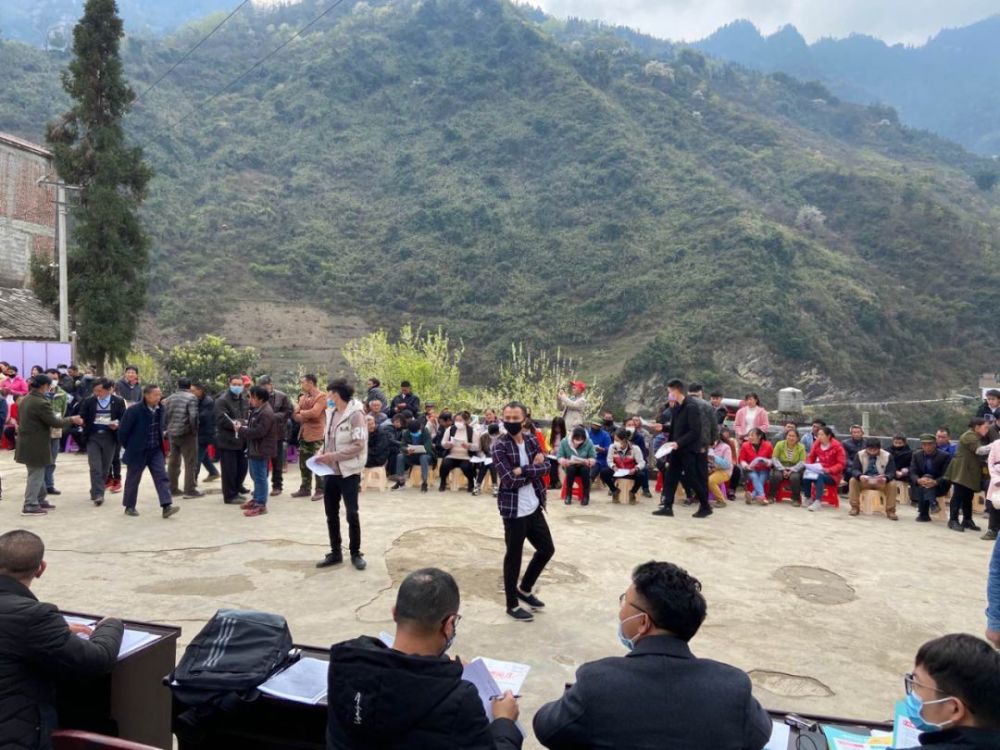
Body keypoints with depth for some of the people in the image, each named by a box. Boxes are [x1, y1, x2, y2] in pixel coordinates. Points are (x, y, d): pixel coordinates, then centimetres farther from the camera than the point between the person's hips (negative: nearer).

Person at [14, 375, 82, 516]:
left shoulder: (24, 400, 9)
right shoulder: (41, 403, -22)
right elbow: (54, 422, -19)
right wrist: (72, 420, -5)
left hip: (27, 443, 10)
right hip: (36, 445, -10)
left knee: (37, 474, 19)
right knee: (36, 474, -1)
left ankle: (40, 500, 27)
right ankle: (30, 506, 3)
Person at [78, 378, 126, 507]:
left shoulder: (118, 401, -1)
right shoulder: (89, 401, 2)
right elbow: (82, 418, 6)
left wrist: (117, 424, -18)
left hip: (110, 437, 0)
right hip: (93, 437, 0)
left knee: (105, 467, 9)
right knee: (95, 467, -8)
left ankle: (97, 492, 24)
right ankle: (98, 494, -8)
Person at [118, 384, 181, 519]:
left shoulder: (160, 409, -1)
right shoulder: (134, 411, -19)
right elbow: (123, 431, -11)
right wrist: (129, 447, -2)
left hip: (156, 451, 5)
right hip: (138, 452, -5)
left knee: (162, 477, -5)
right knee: (133, 480, 10)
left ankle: (166, 506, -9)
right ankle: (129, 507, 26)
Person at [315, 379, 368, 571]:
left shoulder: (355, 414, -15)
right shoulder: (332, 413, 9)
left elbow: (358, 445, -20)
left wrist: (331, 456, -20)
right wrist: (322, 454, -3)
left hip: (349, 472, -7)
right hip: (331, 471, 8)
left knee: (352, 514, 1)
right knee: (331, 514, 13)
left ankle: (355, 553, 16)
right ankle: (335, 552, 26)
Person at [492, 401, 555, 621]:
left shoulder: (532, 440, 6)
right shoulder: (499, 446, -13)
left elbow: (545, 468, -4)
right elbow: (510, 480, -20)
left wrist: (524, 470, -19)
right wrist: (533, 469, -11)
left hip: (534, 507, 7)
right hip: (514, 510, -7)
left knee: (547, 549, 17)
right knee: (513, 557, 5)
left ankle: (524, 589, 35)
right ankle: (512, 604, 21)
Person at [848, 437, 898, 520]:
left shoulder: (887, 455, -9)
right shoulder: (860, 455, -7)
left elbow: (891, 472, -13)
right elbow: (854, 469, -13)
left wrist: (885, 478, -37)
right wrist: (860, 476, -37)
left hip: (881, 481, -1)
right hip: (864, 481, 1)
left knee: (892, 484, -30)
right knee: (853, 481, -27)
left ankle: (890, 511, -19)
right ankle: (855, 507, -17)